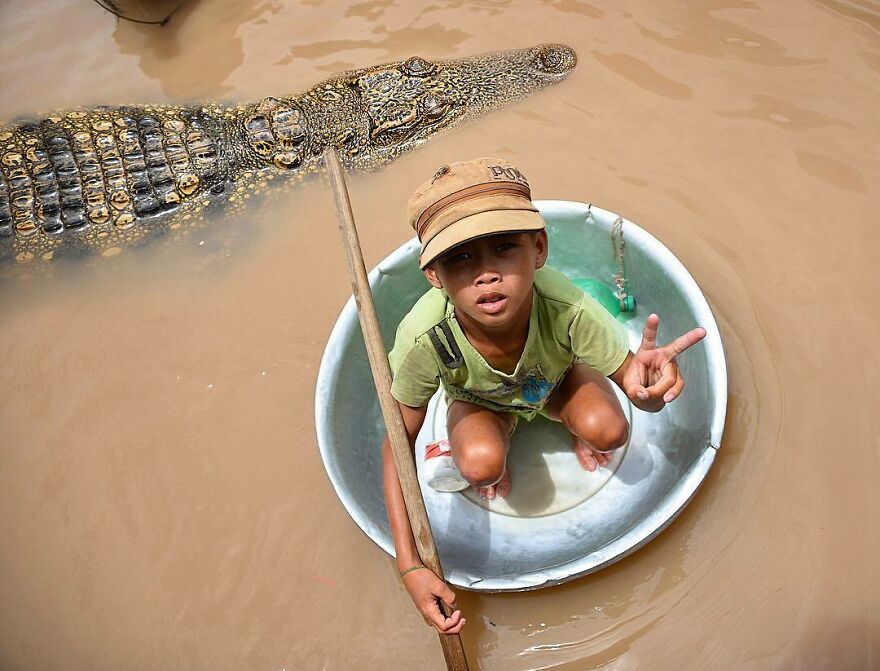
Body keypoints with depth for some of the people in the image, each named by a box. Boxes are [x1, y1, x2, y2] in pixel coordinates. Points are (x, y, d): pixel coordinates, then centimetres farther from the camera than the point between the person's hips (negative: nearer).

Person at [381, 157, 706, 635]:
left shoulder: (569, 310, -41)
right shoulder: (423, 339, -41)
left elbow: (644, 396, -28)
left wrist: (646, 386, -56)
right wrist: (410, 566, -32)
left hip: (558, 381, 1)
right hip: (480, 401, 0)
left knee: (608, 430, -27)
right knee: (481, 464, -30)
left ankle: (577, 431, 11)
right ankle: (499, 456, 9)